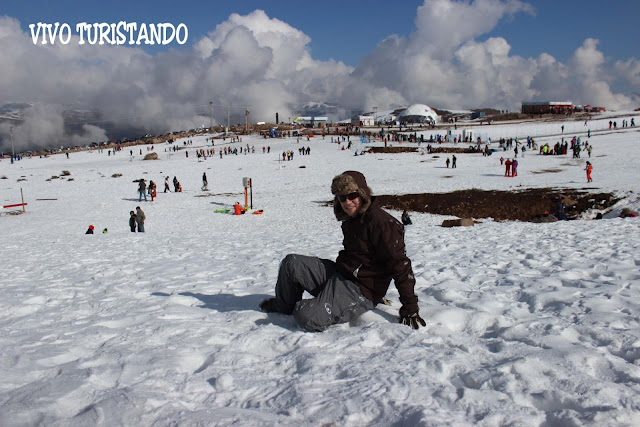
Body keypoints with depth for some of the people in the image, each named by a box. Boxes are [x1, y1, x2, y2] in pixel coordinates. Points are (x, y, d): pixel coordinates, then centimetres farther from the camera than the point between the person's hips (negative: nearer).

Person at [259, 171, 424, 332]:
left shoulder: (381, 222, -19)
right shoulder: (351, 219, 11)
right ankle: (284, 305, 21)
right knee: (291, 263, -3)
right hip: (338, 274, 9)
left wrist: (410, 309, -20)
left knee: (308, 319, -26)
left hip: (360, 291, -9)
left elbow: (400, 265, -20)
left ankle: (300, 308, 11)